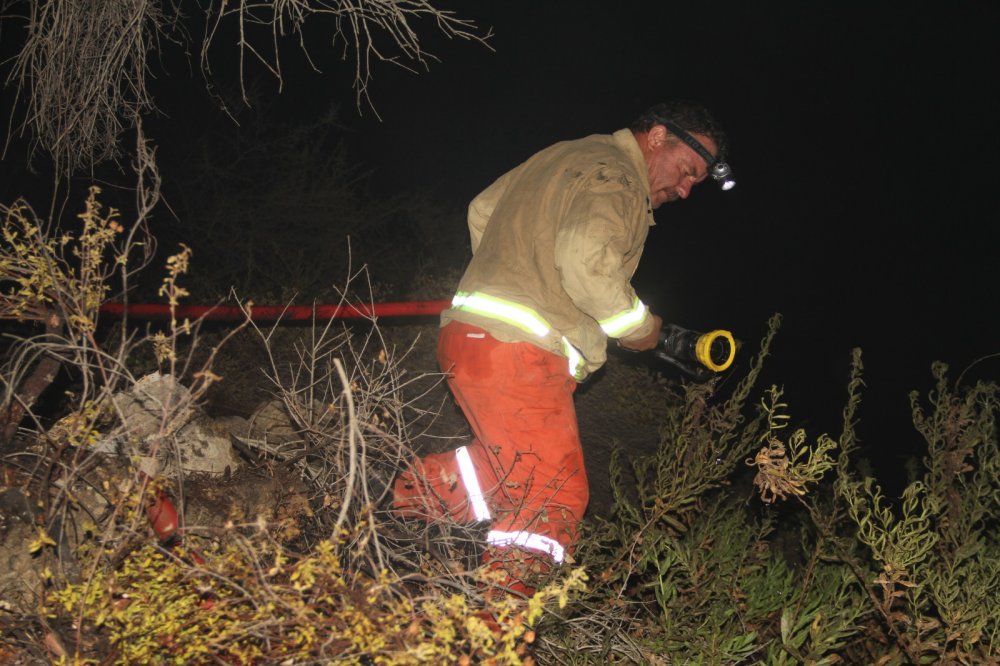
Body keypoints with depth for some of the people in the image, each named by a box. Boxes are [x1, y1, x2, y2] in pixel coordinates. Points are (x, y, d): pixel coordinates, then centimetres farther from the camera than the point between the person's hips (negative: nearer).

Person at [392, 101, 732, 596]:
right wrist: (640, 328, -6)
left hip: (469, 332, 10)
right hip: (514, 352, -10)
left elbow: (482, 211, 31)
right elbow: (587, 265, -22)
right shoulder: (614, 175, -7)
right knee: (553, 498, -9)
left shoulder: (567, 157, 24)